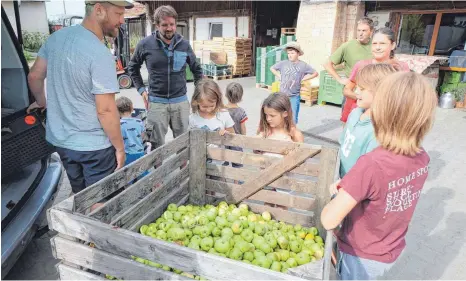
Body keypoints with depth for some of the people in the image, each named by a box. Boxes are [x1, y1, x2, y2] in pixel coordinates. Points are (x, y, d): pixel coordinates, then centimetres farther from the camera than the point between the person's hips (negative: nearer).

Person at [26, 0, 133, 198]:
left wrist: (41, 102, 30)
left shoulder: (57, 37, 1)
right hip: (94, 146, -7)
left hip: (60, 139, 7)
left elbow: (34, 76, 11)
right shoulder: (100, 54, -22)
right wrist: (120, 147, -10)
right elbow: (105, 110, -21)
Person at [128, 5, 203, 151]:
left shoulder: (184, 45, 0)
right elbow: (132, 67, 11)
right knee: (157, 145, 7)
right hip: (156, 102, -1)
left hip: (181, 101, 2)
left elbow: (197, 69, 13)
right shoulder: (145, 44, -5)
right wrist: (141, 89, 2)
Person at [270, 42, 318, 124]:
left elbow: (315, 73, 3)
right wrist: (280, 77, 5)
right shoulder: (283, 63, 2)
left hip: (294, 96, -1)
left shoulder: (303, 65, -2)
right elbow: (272, 68, 16)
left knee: (293, 118, 5)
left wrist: (302, 79, -4)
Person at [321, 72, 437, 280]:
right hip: (390, 252, 6)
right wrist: (350, 185, -6)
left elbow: (329, 221, -31)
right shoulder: (422, 158, -12)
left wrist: (338, 198, -12)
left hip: (363, 257, -5)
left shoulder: (372, 164, -34)